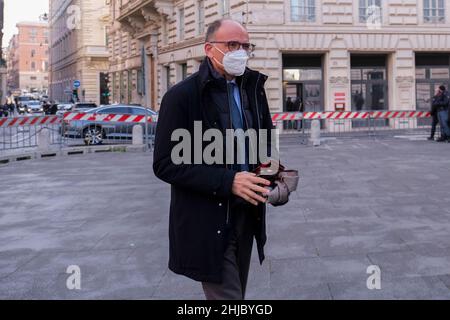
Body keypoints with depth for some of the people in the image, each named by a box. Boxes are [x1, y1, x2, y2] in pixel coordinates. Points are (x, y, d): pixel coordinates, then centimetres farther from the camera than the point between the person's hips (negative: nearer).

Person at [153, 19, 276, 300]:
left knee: (235, 291, 18)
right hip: (208, 225, -6)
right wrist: (227, 181, -24)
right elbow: (165, 165, -14)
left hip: (247, 218, 6)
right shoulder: (182, 96, -11)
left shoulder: (253, 89, 8)